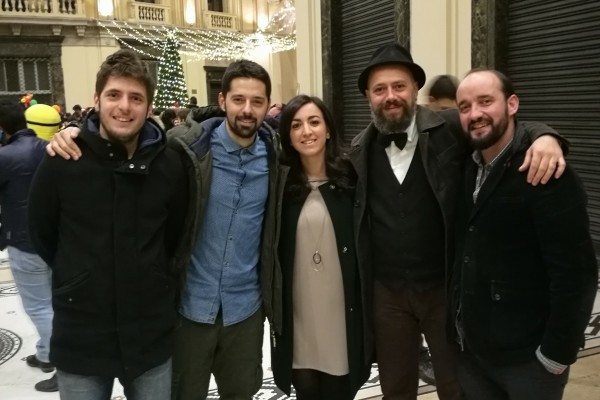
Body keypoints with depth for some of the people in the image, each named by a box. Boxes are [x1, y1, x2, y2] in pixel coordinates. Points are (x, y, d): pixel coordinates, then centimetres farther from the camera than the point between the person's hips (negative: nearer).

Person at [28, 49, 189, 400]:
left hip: (152, 335, 1)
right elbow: (41, 234, 3)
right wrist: (81, 281, 8)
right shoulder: (62, 161, -10)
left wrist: (153, 280, 8)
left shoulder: (169, 163, -6)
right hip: (80, 338, -1)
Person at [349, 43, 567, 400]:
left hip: (446, 287, -2)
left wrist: (544, 137, -30)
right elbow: (354, 214, 7)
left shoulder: (450, 129, -8)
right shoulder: (360, 150, 1)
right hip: (386, 292, 3)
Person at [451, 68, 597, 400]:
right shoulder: (468, 169, 4)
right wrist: (459, 329, 5)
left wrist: (556, 355, -16)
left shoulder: (545, 173, -17)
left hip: (527, 358, -6)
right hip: (471, 350, 6)